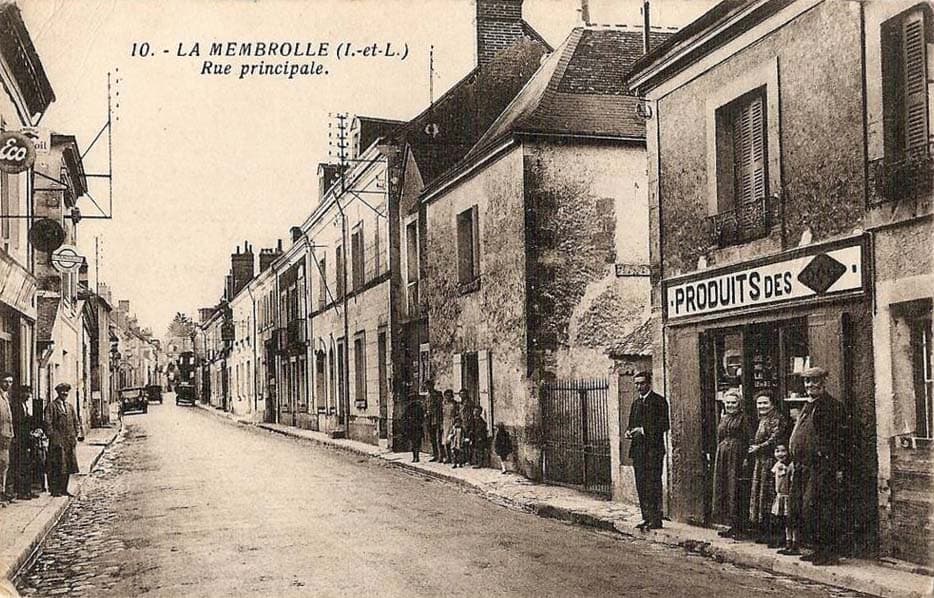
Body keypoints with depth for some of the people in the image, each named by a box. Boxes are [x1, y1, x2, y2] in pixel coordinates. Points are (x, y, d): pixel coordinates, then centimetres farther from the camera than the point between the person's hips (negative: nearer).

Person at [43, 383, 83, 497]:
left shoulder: (70, 407, 18)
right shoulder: (51, 406, -3)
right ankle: (55, 490, 1)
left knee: (67, 466, 8)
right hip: (58, 441, -6)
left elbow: (76, 421, 20)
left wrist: (77, 434, 7)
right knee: (57, 467, -5)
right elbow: (48, 423, -9)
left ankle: (64, 489, 15)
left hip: (69, 441, 6)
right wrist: (53, 437, -15)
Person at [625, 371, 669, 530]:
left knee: (653, 485, -7)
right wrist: (629, 431, 2)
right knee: (641, 486, 7)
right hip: (638, 449, 7)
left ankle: (656, 519, -4)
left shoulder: (659, 401, -5)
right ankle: (647, 518, 13)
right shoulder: (636, 403, 19)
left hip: (653, 449, -7)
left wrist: (643, 430, -18)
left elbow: (664, 425, -11)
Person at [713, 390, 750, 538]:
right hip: (722, 457, 7)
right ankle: (733, 525, 12)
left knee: (734, 489, -7)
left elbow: (746, 440, -8)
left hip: (737, 456, -7)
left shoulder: (742, 418, -3)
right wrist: (718, 457, 14)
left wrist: (745, 459, -15)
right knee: (722, 488, 5)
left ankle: (737, 527, -1)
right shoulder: (723, 419, 17)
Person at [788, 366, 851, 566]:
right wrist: (795, 465, 21)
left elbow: (843, 440, -11)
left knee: (812, 508, -13)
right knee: (798, 510, 8)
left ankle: (828, 553, -4)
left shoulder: (833, 407, -7)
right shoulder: (807, 407, 19)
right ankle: (819, 549, 18)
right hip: (802, 467, 9)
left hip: (821, 468, -9)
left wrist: (839, 469, -16)